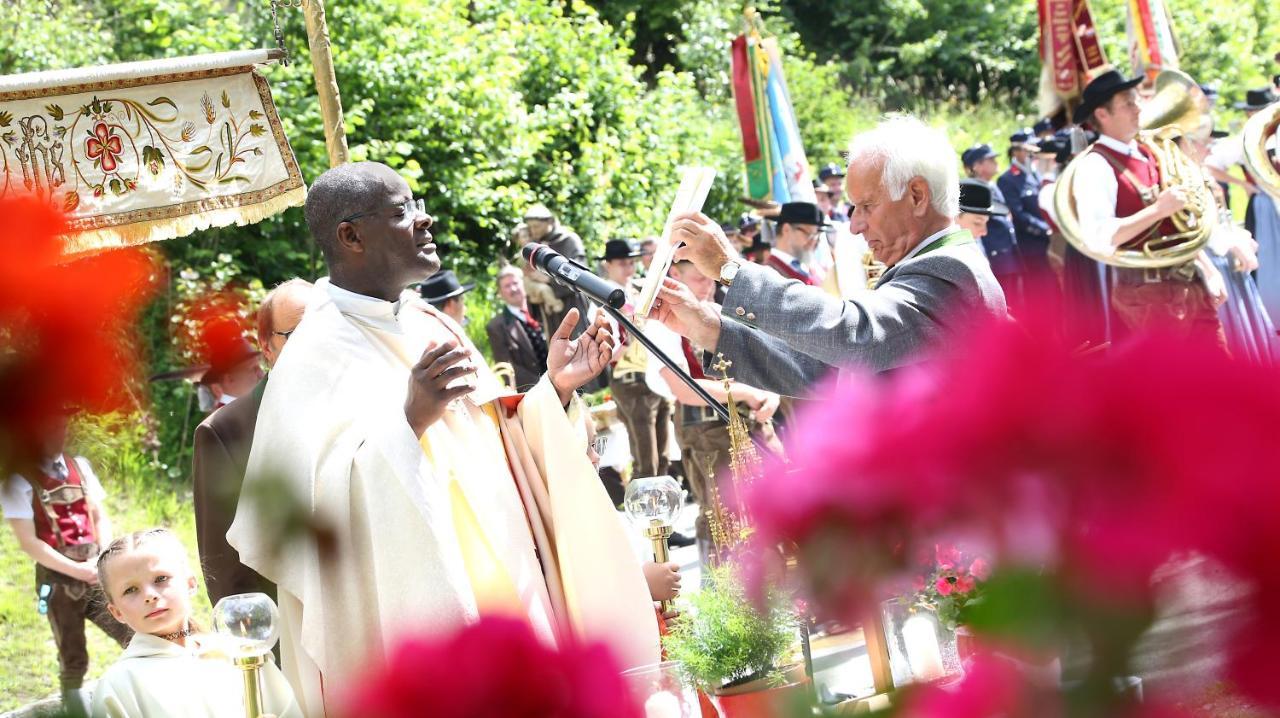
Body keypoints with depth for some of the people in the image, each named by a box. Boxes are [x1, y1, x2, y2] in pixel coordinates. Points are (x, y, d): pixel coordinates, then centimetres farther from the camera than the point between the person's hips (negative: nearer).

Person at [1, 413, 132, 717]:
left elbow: (100, 516, 10)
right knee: (74, 658, 8)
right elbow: (28, 543, -12)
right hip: (59, 579, -4)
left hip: (98, 574, 4)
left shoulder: (79, 466, 8)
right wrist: (78, 570, -15)